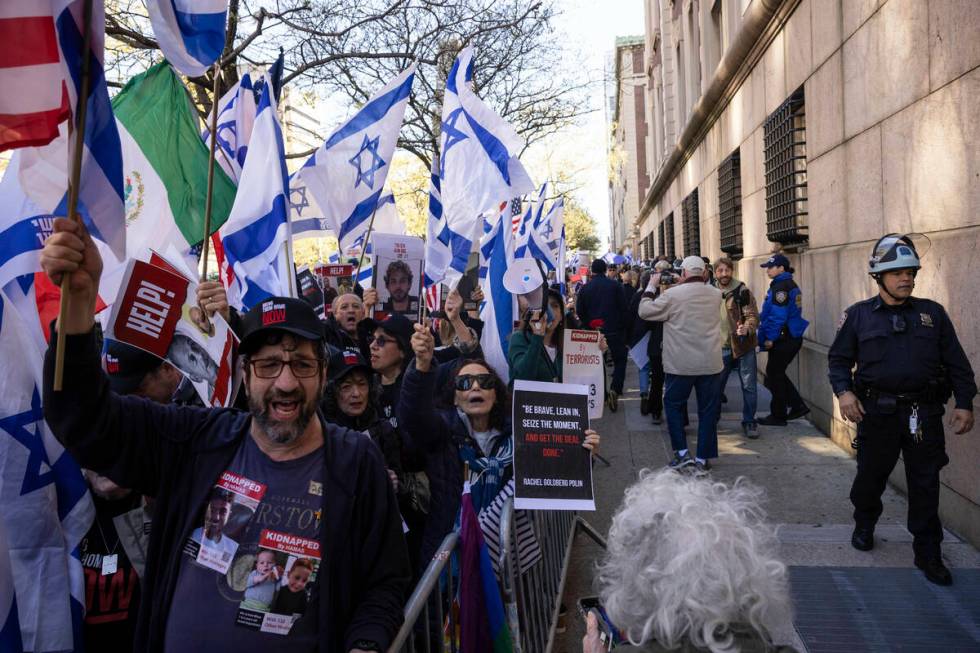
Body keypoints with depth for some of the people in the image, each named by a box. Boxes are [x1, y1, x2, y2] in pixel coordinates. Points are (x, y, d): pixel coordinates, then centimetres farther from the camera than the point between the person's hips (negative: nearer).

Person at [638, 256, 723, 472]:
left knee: (673, 404, 15)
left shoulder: (672, 295, -13)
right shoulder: (716, 294, 2)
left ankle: (682, 452, 11)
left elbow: (645, 311, -4)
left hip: (681, 364, -3)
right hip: (711, 363, 3)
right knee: (708, 409, 11)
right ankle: (703, 458, 15)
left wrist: (651, 286, 8)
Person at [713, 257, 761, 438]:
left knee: (748, 386, 2)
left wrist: (747, 328, -33)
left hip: (743, 346, -3)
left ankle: (749, 421, 15)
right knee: (716, 385, 11)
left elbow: (753, 316, -12)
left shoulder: (742, 291, -8)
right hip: (721, 347, 3)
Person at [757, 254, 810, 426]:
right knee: (776, 373, 18)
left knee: (775, 375, 1)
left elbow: (778, 316, -22)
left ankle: (778, 415, 10)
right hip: (793, 337, 10)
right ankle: (798, 405, 19)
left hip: (783, 339, -10)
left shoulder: (781, 286, -17)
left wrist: (770, 338, -17)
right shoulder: (791, 284, 14)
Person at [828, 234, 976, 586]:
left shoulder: (932, 313, 6)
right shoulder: (858, 315, 2)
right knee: (871, 474, 12)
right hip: (877, 411, -1)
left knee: (925, 484, 5)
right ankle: (864, 526, 39)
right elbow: (839, 358, 5)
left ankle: (928, 553, 18)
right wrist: (843, 391, -11)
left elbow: (956, 362, 9)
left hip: (924, 412, 1)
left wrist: (964, 403, 3)